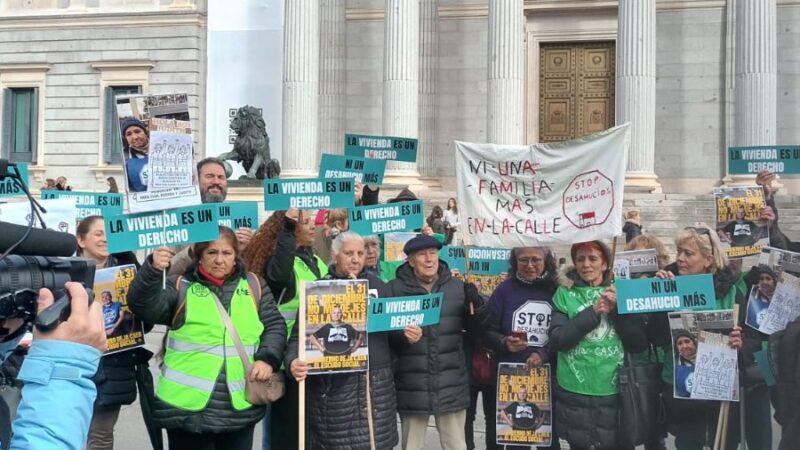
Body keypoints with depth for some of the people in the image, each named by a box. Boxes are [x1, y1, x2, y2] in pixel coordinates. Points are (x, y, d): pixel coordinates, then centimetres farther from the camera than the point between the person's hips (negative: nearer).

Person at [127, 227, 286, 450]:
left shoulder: (253, 285, 8)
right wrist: (153, 269, -31)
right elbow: (144, 306, -14)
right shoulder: (180, 286, 0)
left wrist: (268, 358, -8)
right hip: (188, 407, -2)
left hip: (241, 407, 3)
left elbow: (275, 325, 9)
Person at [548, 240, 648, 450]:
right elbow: (557, 340, -10)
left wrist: (617, 308, -12)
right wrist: (593, 312, -16)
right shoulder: (565, 294, 2)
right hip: (575, 394, -1)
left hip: (614, 392, 1)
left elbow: (640, 344, 0)